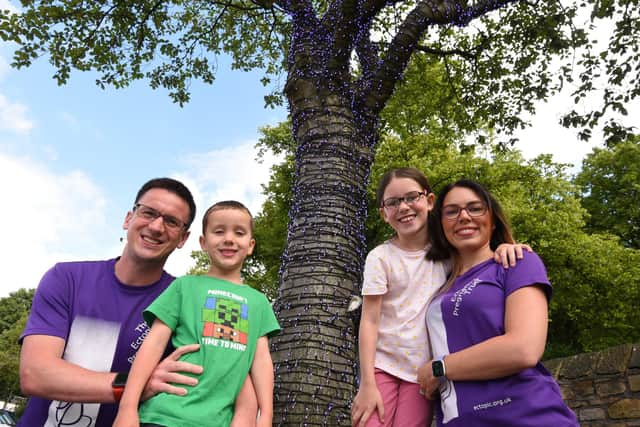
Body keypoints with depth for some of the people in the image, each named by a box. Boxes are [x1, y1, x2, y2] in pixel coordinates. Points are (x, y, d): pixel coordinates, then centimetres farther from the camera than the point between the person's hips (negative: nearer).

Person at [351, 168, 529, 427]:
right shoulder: (380, 257, -6)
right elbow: (369, 321, -8)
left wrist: (503, 247, -16)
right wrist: (367, 384, -13)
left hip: (424, 371, 2)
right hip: (381, 365, -1)